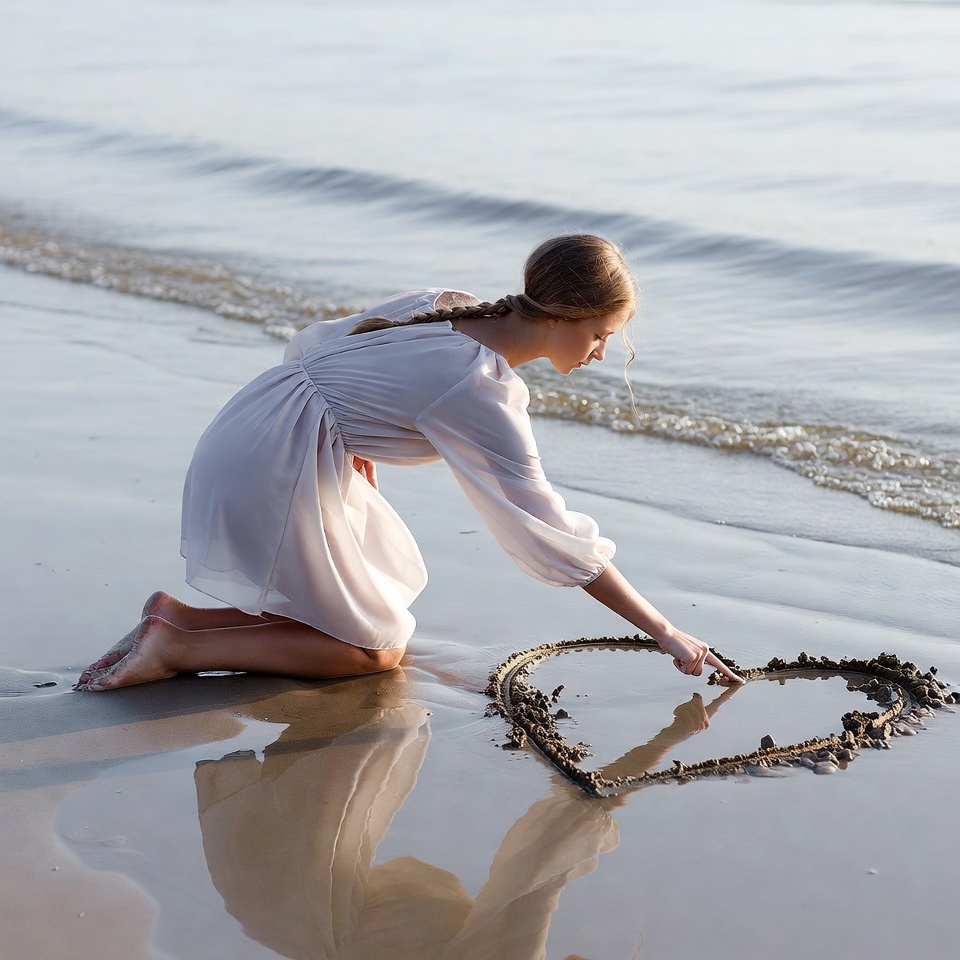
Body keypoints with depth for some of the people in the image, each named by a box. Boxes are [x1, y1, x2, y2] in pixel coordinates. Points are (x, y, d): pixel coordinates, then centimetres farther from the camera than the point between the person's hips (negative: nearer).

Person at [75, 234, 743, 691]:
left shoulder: (446, 308, 4)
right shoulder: (481, 393, -21)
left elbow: (313, 344, 14)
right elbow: (553, 537, -18)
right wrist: (662, 630, -12)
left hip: (245, 440, 9)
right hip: (271, 481, -9)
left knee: (394, 593, 16)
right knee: (378, 649, 3)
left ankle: (185, 620, 9)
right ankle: (178, 644, -2)